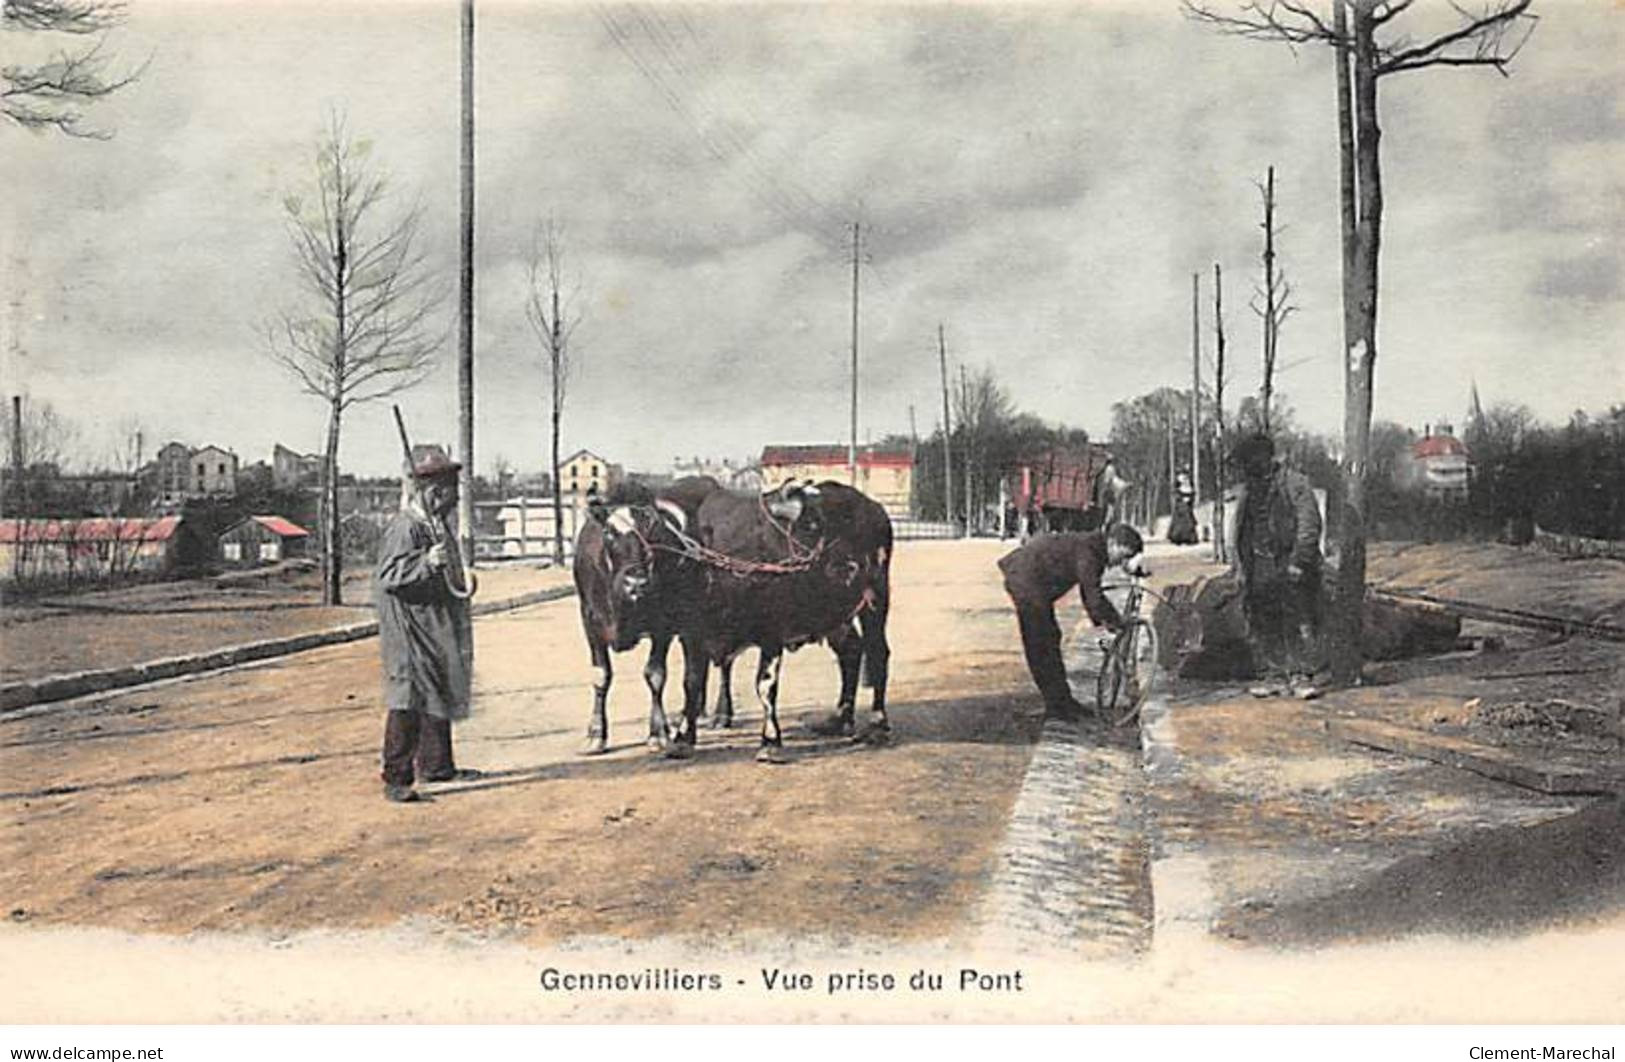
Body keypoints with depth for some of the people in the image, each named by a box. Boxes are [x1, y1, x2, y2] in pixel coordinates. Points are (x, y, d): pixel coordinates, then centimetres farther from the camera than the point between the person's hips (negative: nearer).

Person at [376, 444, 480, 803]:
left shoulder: (440, 527, 17)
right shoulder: (404, 528, -14)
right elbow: (388, 575, -23)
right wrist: (427, 563, -32)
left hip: (439, 631, 10)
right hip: (410, 630, -10)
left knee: (440, 699, 17)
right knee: (408, 703, -12)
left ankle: (436, 765, 29)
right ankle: (396, 779, -11)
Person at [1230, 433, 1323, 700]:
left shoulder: (1294, 484, -6)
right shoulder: (1248, 490, 15)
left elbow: (1310, 525, -11)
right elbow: (1241, 531, 22)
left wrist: (1298, 561, -17)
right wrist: (1240, 567, 17)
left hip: (1289, 566, -6)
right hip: (1259, 568, 6)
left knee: (1299, 623, -6)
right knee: (1264, 627, 7)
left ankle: (1301, 676, -2)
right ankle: (1273, 676, 15)